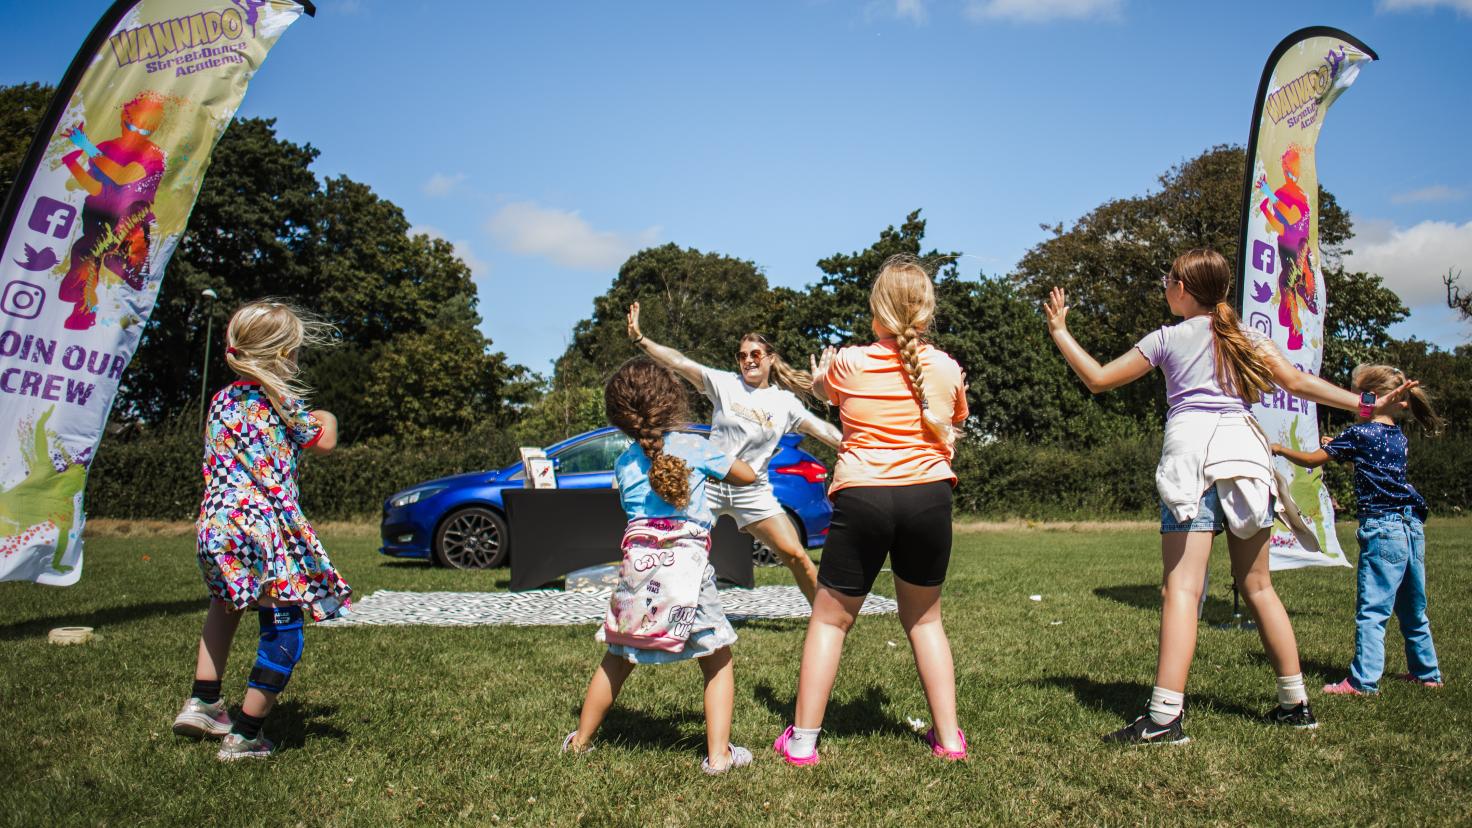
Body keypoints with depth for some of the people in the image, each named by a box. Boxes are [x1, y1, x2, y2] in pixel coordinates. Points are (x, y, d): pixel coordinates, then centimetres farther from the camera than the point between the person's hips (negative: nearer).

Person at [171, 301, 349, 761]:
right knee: (282, 629, 2)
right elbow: (323, 442, 8)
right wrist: (327, 420, 31)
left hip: (216, 524, 7)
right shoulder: (282, 402, -6)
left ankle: (202, 701, 30)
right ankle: (245, 735, 5)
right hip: (266, 528, -7)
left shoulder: (221, 400, 10)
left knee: (226, 603, 33)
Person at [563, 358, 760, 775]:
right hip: (687, 564, -3)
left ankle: (580, 740, 31)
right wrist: (715, 468, 32)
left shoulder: (624, 464, 9)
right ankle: (718, 754, 5)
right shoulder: (695, 446, 1)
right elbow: (747, 475, 12)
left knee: (616, 659, 19)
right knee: (718, 661, 9)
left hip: (636, 564, 3)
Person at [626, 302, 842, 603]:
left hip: (753, 491, 1)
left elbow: (823, 430, 2)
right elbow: (679, 363, -11)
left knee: (796, 555, -2)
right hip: (709, 483, -1)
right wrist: (640, 339, -22)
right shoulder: (725, 384, -2)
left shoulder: (785, 402, 4)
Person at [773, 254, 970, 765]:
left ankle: (802, 740, 15)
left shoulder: (850, 364, -1)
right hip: (928, 497, 2)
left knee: (830, 620, 12)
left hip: (862, 500, -2)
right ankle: (948, 736, 23)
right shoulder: (947, 368, 3)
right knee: (924, 619, 21)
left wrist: (820, 376, 46)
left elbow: (820, 388, 23)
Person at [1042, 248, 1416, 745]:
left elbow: (1097, 380, 9)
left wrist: (1059, 331, 17)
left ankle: (1165, 716, -22)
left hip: (1192, 448, -5)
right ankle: (1295, 703, 20)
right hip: (1245, 447, 5)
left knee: (1181, 587, -14)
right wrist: (1363, 404, 18)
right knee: (1257, 585, 15)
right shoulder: (1246, 335, 18)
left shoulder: (1166, 339, 8)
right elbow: (1297, 382, 11)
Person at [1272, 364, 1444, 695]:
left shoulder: (1358, 434, -8)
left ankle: (1364, 680, -7)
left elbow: (1311, 460, -2)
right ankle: (1427, 673, 29)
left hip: (1382, 528, -8)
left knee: (1371, 609, -7)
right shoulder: (1398, 437, 13)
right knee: (1413, 608, 19)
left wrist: (1279, 449, 13)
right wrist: (1339, 448, 30)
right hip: (1412, 527, 8)